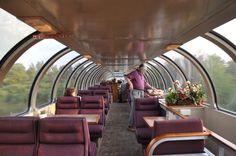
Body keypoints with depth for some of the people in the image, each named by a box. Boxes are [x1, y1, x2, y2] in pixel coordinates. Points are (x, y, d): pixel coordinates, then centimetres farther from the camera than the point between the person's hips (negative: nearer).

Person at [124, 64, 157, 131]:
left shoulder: (142, 75, 20)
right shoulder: (134, 73, -6)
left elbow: (145, 83, 28)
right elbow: (126, 77, -16)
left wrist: (151, 87, 20)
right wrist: (130, 83, -28)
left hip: (141, 92, 8)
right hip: (135, 92, -8)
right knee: (134, 108, -10)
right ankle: (130, 126, -5)